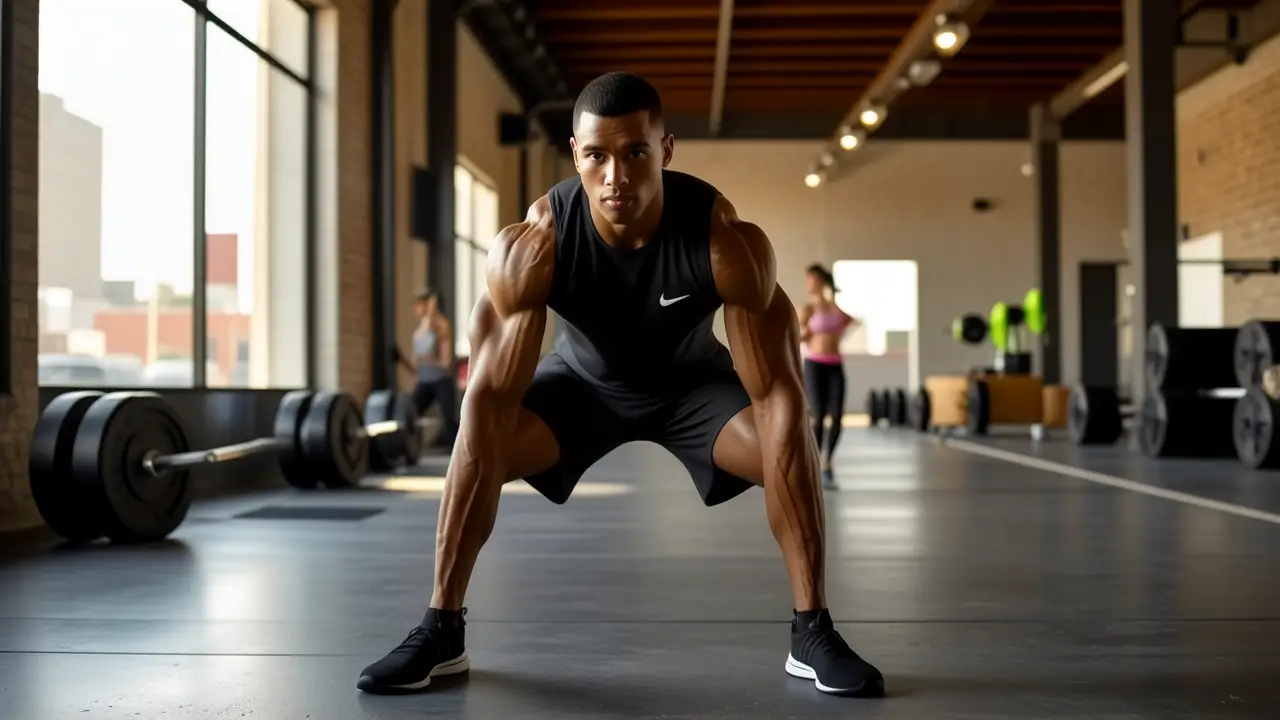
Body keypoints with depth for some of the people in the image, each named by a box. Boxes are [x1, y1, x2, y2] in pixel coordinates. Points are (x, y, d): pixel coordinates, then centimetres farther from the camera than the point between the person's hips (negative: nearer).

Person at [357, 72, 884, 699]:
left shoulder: (729, 243, -36)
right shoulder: (528, 248, -34)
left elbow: (778, 393, -30)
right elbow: (489, 396, -29)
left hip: (692, 380, 0)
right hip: (584, 379, 1)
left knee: (789, 441, -24)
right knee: (477, 439, -21)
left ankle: (812, 634, -8)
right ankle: (440, 631, -5)